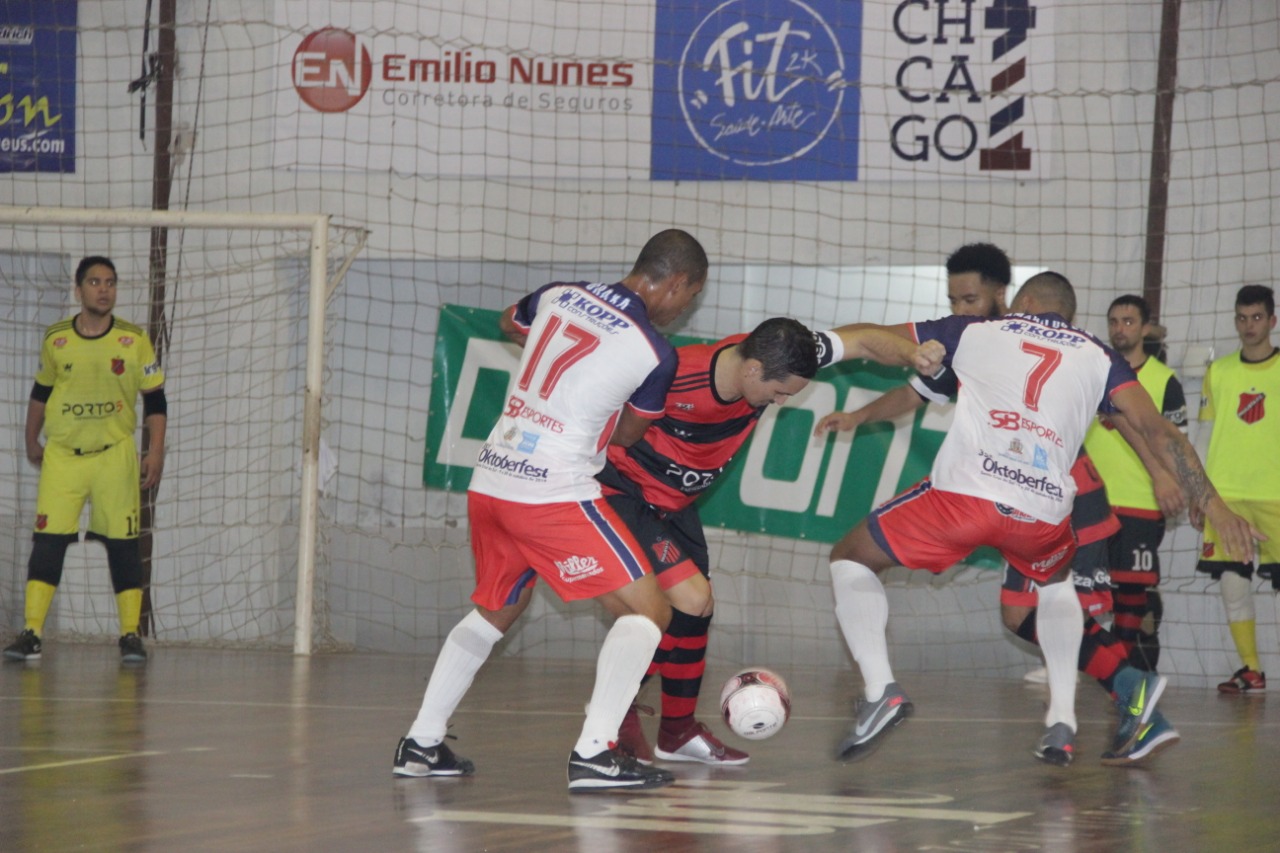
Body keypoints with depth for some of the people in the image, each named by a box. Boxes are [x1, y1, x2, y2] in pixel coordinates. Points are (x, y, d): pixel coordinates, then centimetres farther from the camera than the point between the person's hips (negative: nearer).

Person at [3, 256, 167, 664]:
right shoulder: (56, 339, 2)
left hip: (115, 454, 0)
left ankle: (130, 634, 6)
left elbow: (155, 400, 3)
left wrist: (156, 452, -4)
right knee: (48, 540, -7)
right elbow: (41, 393, 16)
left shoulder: (134, 340, -1)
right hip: (62, 454, 0)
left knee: (123, 544, 0)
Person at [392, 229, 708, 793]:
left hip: (489, 482, 7)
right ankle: (593, 753, -13)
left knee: (493, 612, 27)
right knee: (646, 610, -2)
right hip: (555, 493, -7)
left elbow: (510, 324, 31)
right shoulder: (655, 354, -8)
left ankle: (421, 744, 27)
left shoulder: (559, 296, 8)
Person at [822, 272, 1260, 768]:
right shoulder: (1097, 357, 21)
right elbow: (1157, 432, 12)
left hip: (963, 493, -2)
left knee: (850, 560, 18)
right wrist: (1213, 504, 12)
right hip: (1044, 515, 2)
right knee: (1056, 584, 37)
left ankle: (880, 689, -3)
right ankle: (1062, 722, 22)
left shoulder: (974, 332, 22)